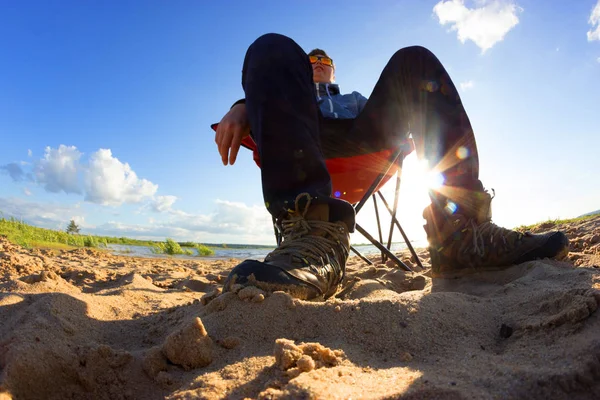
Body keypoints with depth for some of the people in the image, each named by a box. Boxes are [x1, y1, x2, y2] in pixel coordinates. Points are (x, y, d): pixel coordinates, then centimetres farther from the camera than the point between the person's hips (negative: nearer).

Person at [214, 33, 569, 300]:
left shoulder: (357, 98, 43)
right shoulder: (294, 92, 40)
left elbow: (394, 119, 25)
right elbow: (270, 101, 16)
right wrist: (240, 110, -8)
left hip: (365, 130, 2)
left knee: (414, 59, -14)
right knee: (274, 49, -19)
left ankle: (460, 233, -31)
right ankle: (314, 237, -45)